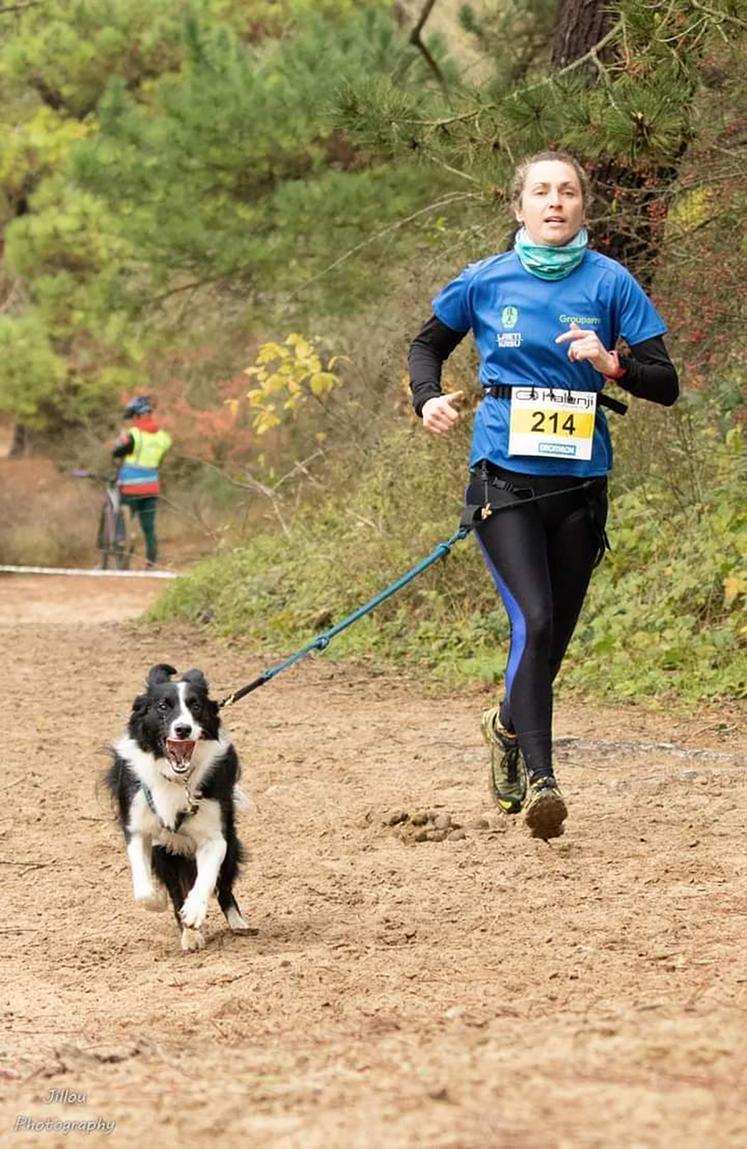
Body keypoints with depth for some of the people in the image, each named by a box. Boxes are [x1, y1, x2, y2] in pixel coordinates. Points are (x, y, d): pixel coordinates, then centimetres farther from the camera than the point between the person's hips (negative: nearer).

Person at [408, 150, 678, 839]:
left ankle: (510, 725, 41)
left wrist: (612, 365, -20)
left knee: (553, 637, 11)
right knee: (534, 622, -19)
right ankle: (539, 778, -19)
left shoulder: (610, 283, 0)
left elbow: (666, 383, -1)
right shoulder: (486, 282, 2)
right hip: (505, 477, -2)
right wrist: (429, 398, -1)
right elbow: (428, 344, 19)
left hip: (580, 484, 2)